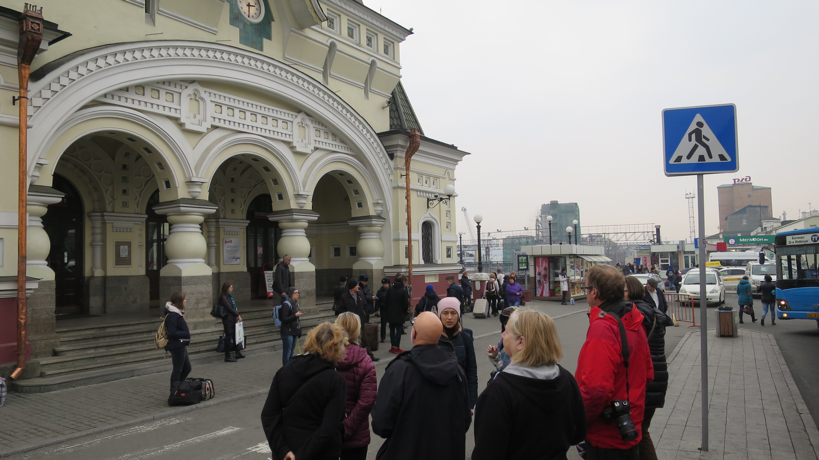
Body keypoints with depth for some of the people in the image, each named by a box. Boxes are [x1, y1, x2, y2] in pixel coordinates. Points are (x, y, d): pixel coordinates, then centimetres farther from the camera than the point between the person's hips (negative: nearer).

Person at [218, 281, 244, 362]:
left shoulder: (230, 296, 11)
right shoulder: (223, 297, -14)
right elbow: (229, 308, -19)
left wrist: (237, 315, 0)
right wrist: (238, 315, -14)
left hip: (233, 319, 9)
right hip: (227, 319, -8)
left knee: (235, 335, 16)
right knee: (228, 337, -3)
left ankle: (237, 353, 28)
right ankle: (227, 357, 4)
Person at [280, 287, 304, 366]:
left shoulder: (296, 303, 12)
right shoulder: (286, 304, -14)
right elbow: (284, 319, -18)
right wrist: (295, 315, -23)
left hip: (295, 331, 8)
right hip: (287, 332, -8)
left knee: (291, 351, 14)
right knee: (287, 352, -4)